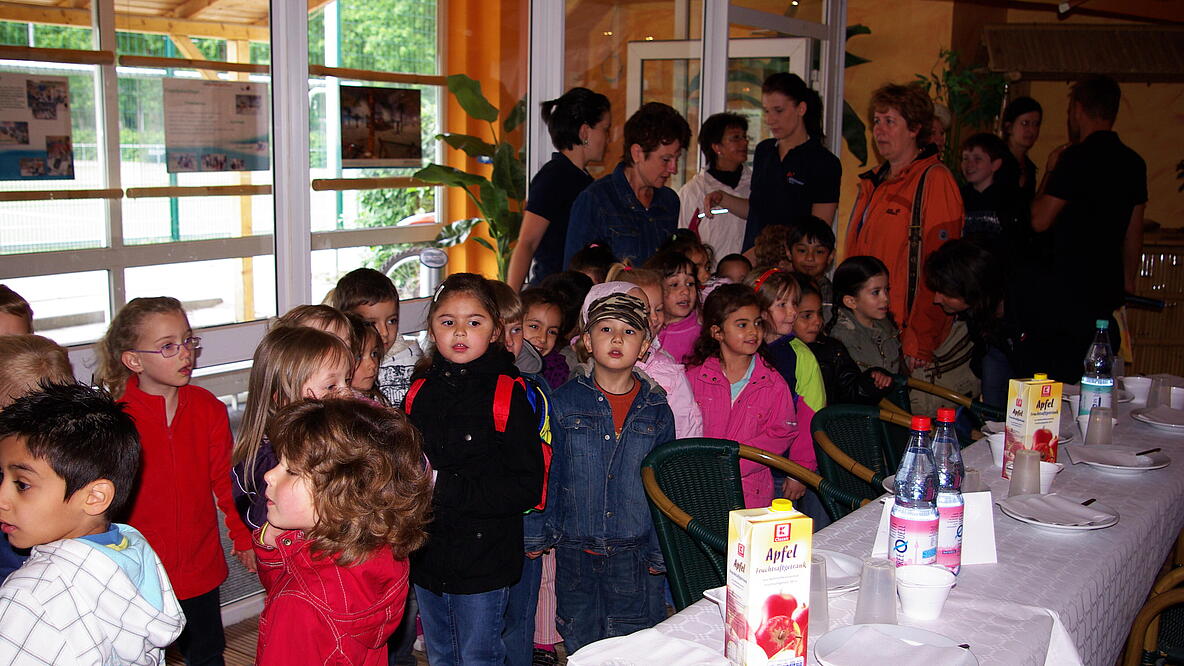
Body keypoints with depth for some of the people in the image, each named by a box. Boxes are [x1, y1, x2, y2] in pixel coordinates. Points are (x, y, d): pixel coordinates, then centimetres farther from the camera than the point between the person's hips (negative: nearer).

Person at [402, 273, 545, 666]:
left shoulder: (508, 395, -13)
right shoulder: (420, 391, 4)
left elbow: (526, 488, -18)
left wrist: (445, 488, -22)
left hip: (484, 561, -5)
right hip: (427, 557, 5)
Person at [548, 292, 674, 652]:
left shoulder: (656, 410, 1)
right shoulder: (564, 402, -2)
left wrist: (660, 554, 1)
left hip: (635, 559, 0)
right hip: (576, 556, 0)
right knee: (579, 647, 11)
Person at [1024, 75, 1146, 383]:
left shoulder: (1076, 159, -14)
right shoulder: (1134, 163, 9)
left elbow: (1040, 221, -11)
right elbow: (1134, 232, 15)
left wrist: (1050, 171, 2)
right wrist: (1127, 282, 25)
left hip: (1063, 287, -7)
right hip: (1106, 288, 7)